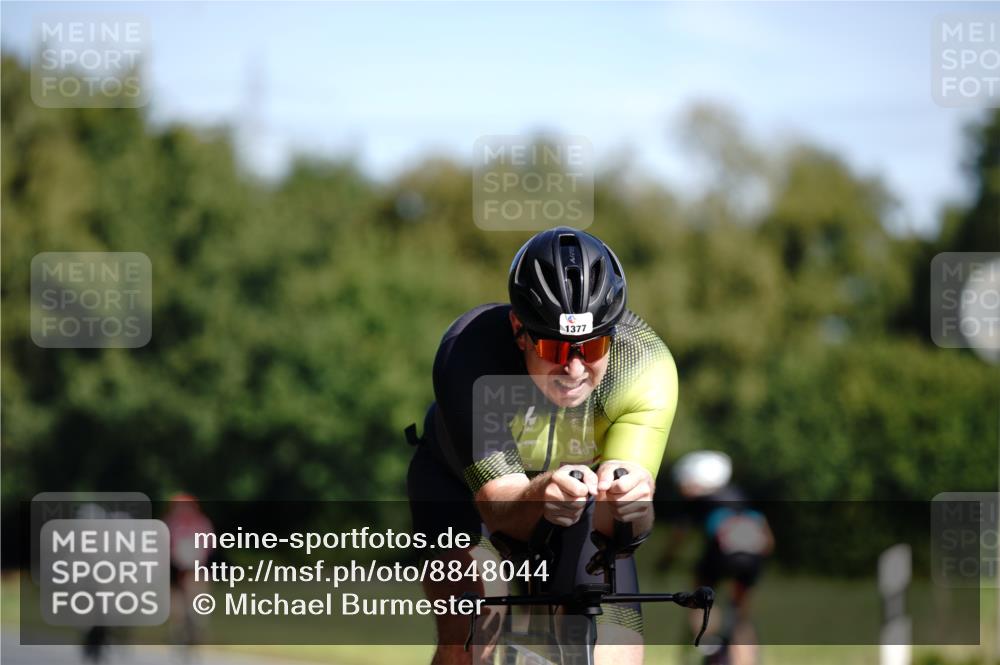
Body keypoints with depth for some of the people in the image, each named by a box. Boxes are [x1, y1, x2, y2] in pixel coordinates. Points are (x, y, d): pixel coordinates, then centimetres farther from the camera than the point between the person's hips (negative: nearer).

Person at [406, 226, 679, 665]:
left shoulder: (646, 363, -32)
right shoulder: (470, 354, -37)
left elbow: (629, 523, -39)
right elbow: (499, 506, -40)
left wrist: (627, 501, -63)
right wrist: (542, 496, -63)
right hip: (462, 483, -2)